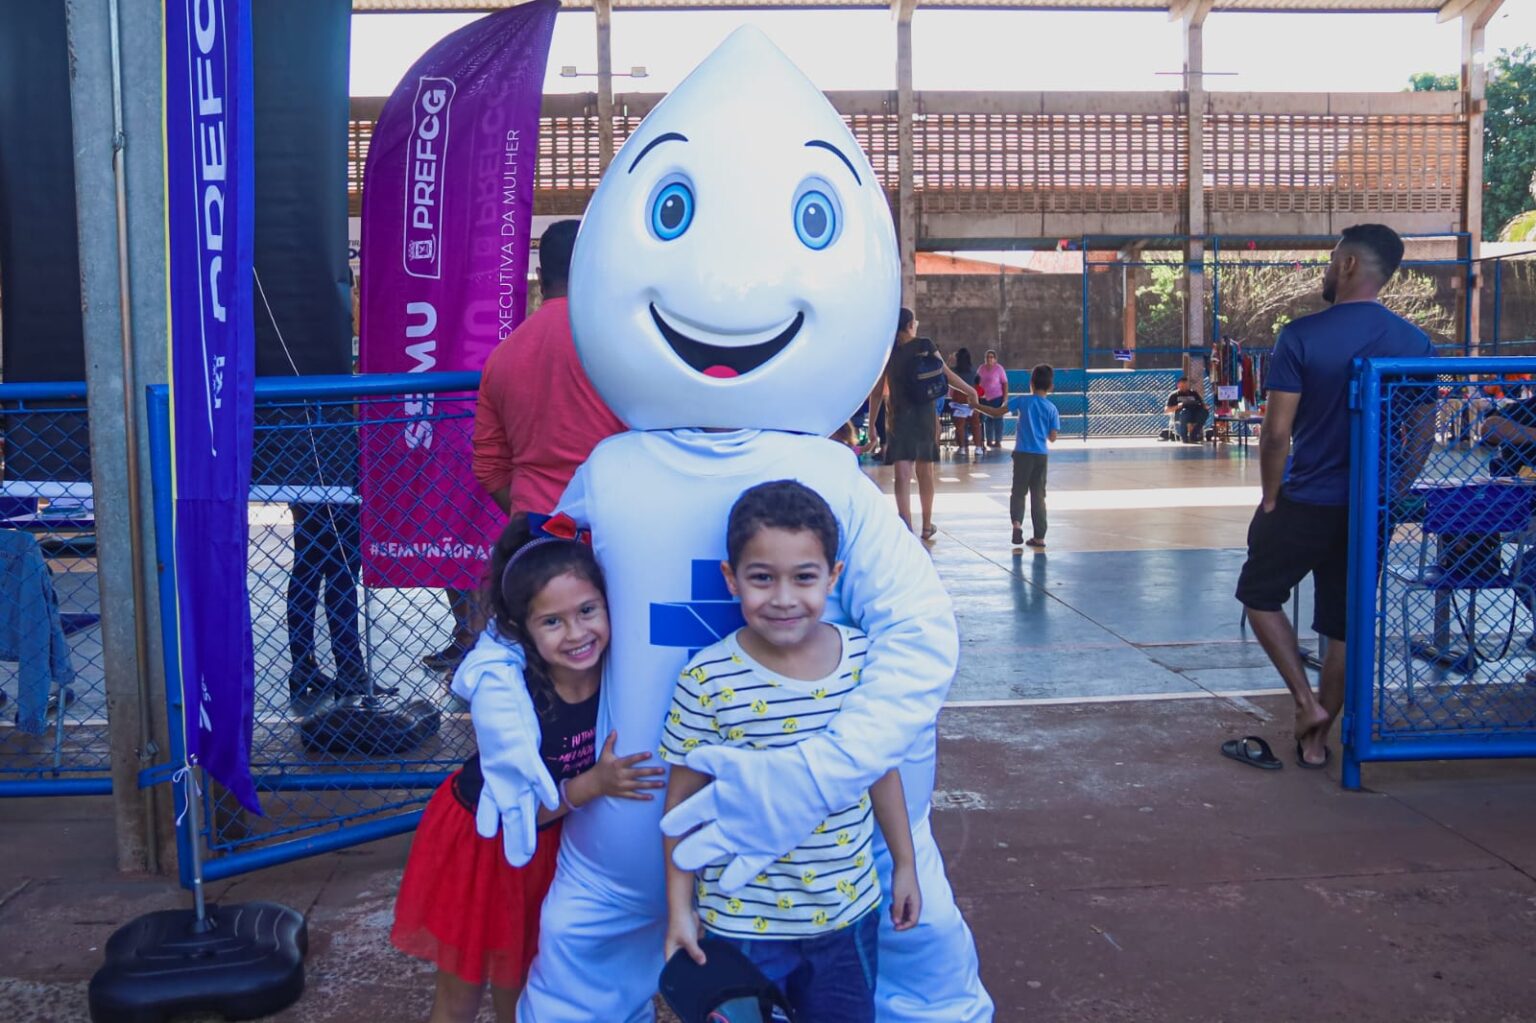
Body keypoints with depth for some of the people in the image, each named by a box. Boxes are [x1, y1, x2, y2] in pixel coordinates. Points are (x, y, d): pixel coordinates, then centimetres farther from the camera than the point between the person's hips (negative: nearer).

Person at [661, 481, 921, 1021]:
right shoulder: (707, 680, -18)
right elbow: (683, 799, -8)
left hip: (849, 911, 3)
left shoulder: (865, 658, -8)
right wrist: (679, 907, -5)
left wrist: (905, 864, 12)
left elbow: (880, 768, 5)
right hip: (743, 921, -3)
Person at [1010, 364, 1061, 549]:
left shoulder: (1023, 402, -4)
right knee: (1038, 495, 10)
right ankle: (1039, 536, 11)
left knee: (1018, 491, 7)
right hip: (1042, 455, 2)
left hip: (1023, 453, -1)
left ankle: (1017, 522, -20)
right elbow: (1053, 437, -1)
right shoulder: (1052, 408, -1)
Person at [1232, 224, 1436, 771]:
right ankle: (1316, 740, 21)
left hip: (1305, 502, -4)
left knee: (1260, 595, 18)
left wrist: (1270, 499, -2)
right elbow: (1423, 432, 4)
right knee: (1344, 627, 13)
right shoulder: (1416, 342, 0)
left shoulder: (1301, 336, -12)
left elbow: (1277, 432, -13)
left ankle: (1307, 701, 7)